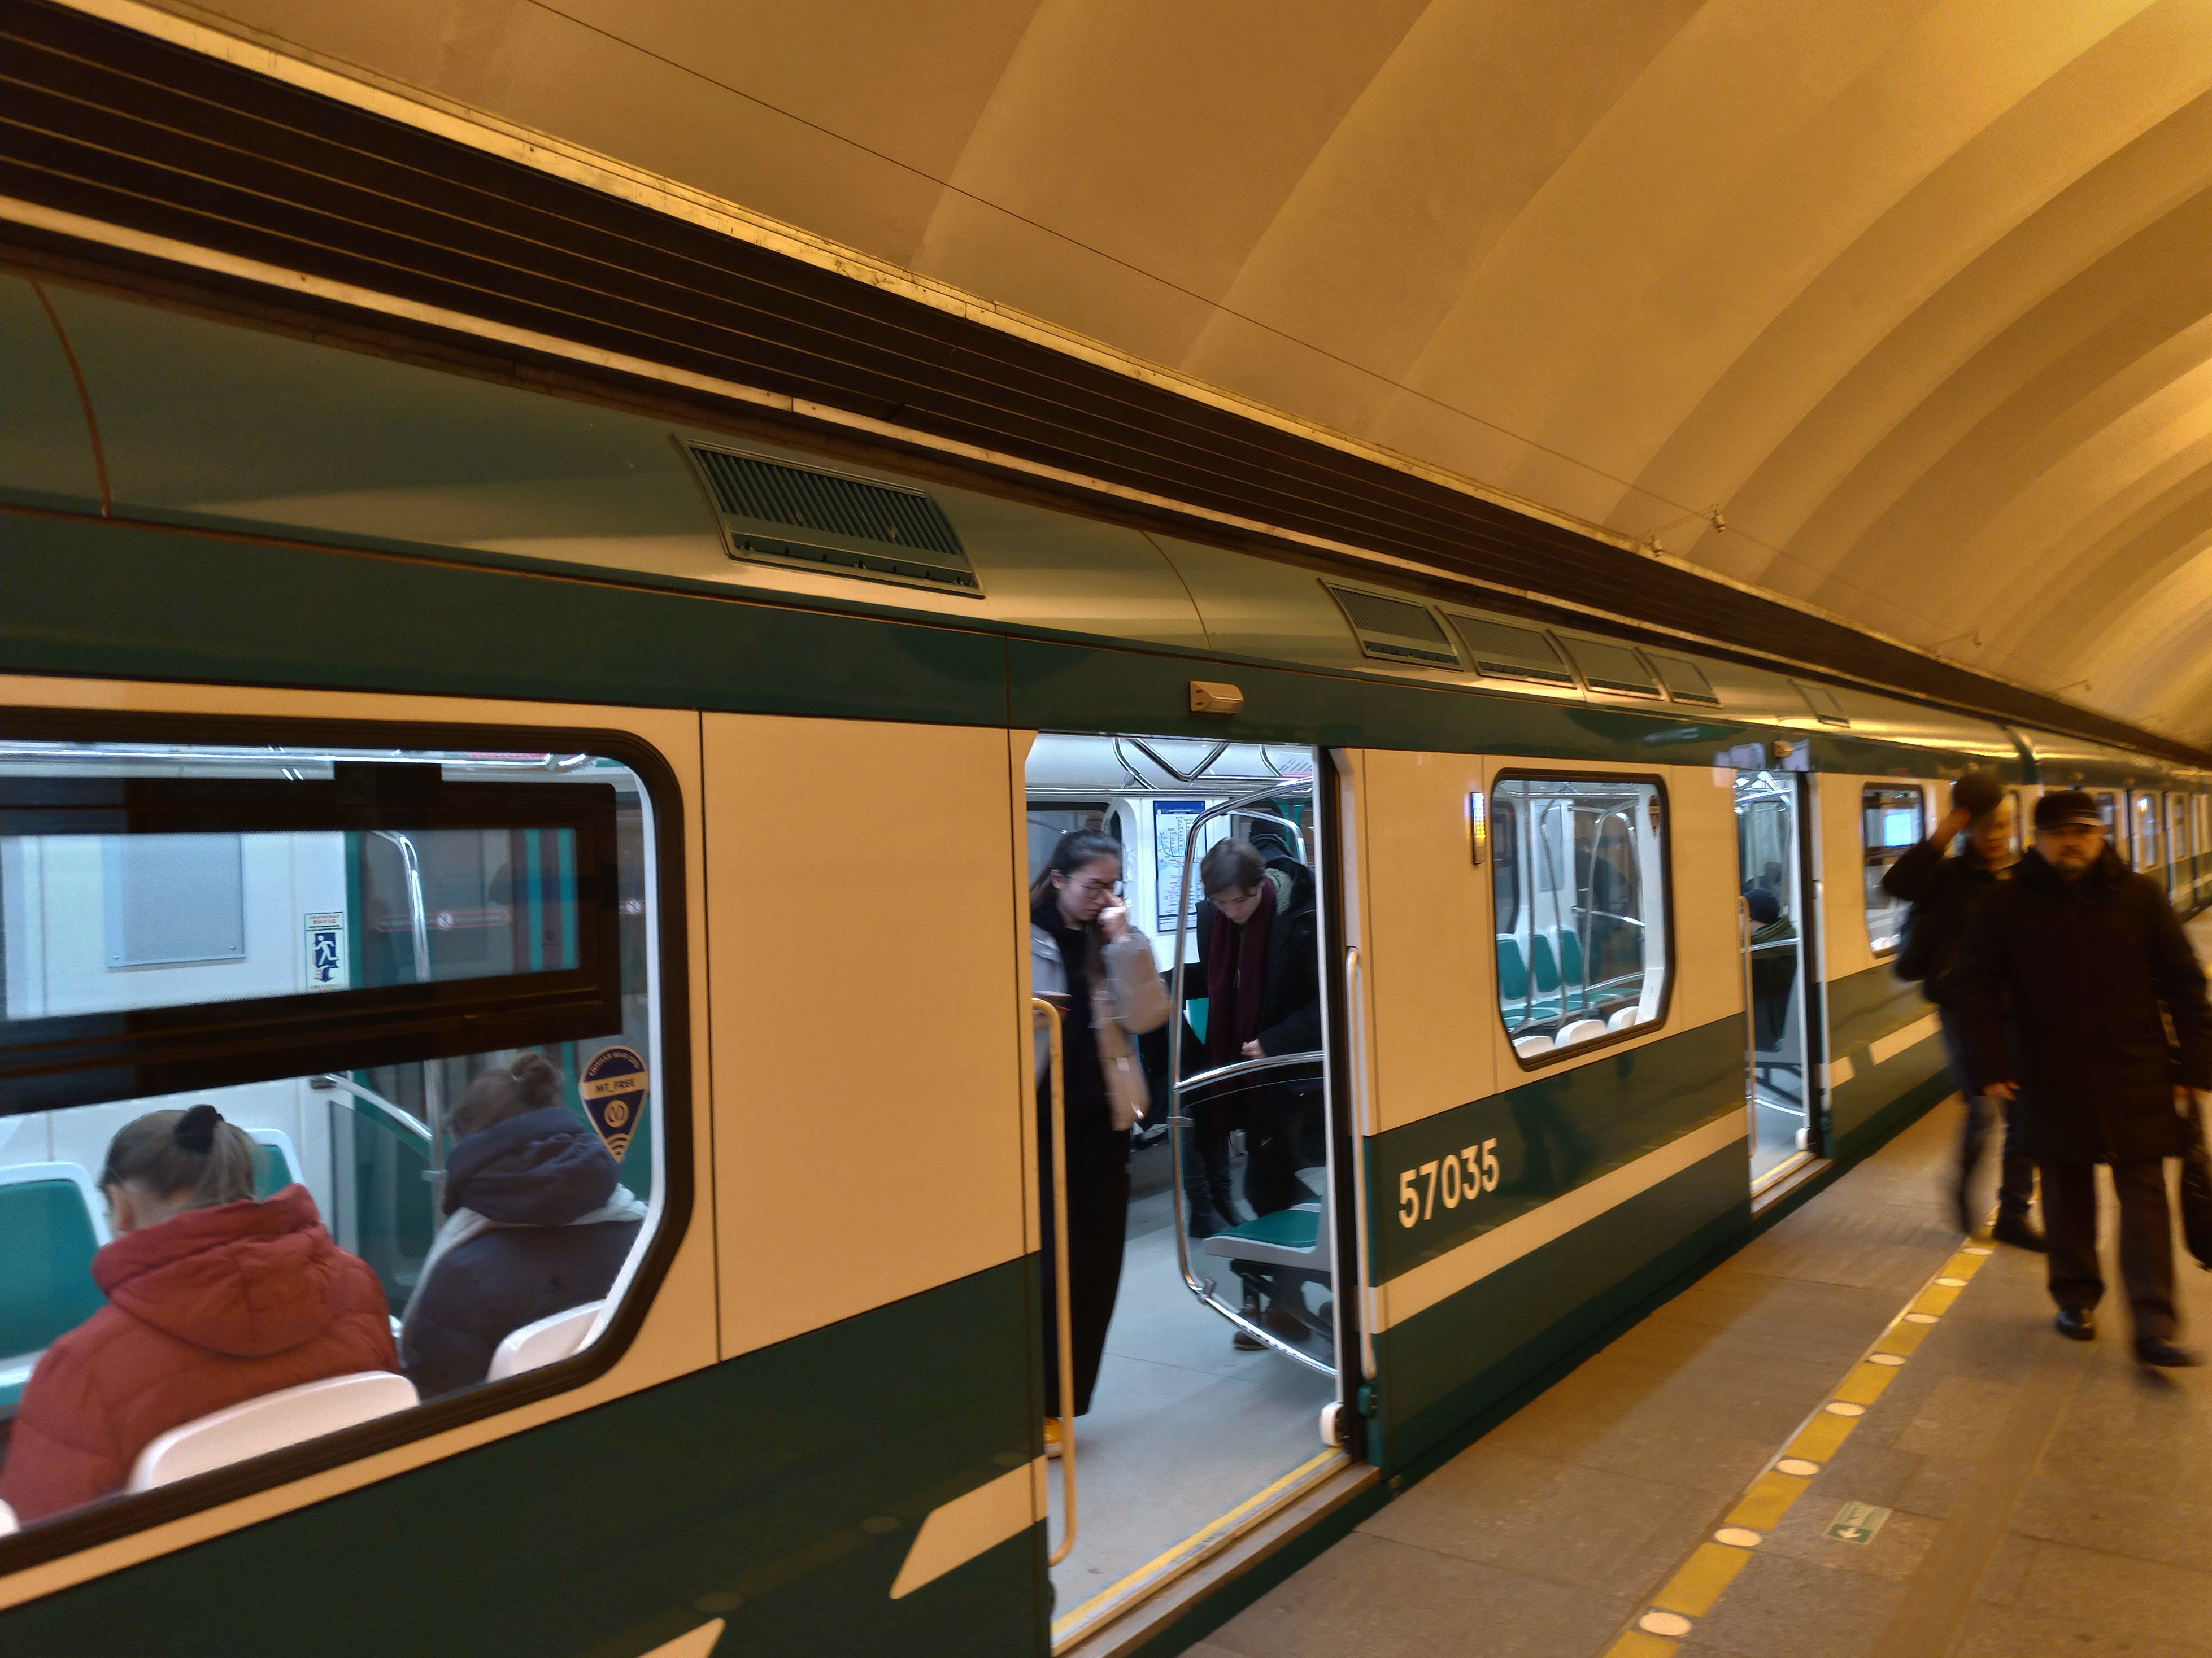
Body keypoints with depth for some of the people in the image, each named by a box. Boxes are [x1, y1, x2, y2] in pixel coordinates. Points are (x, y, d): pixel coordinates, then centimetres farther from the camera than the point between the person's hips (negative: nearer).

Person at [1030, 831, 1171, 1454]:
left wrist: (1124, 941, -11)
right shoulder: (1020, 939, -7)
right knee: (1042, 1263, -1)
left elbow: (1147, 1016, -5)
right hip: (1038, 1118, -4)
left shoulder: (1110, 941, 7)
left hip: (1099, 1118, 5)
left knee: (1091, 1264, 7)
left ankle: (1053, 1403, 20)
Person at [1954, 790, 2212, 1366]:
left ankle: (2153, 1325, 2)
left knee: (2144, 1195, -1)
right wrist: (1991, 1066, -6)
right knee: (2067, 1196, 11)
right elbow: (1976, 990, 1)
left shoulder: (2139, 897, -1)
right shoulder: (2006, 907, -2)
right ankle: (2076, 1298, 26)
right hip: (2053, 1082, 0)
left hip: (2135, 1080, 0)